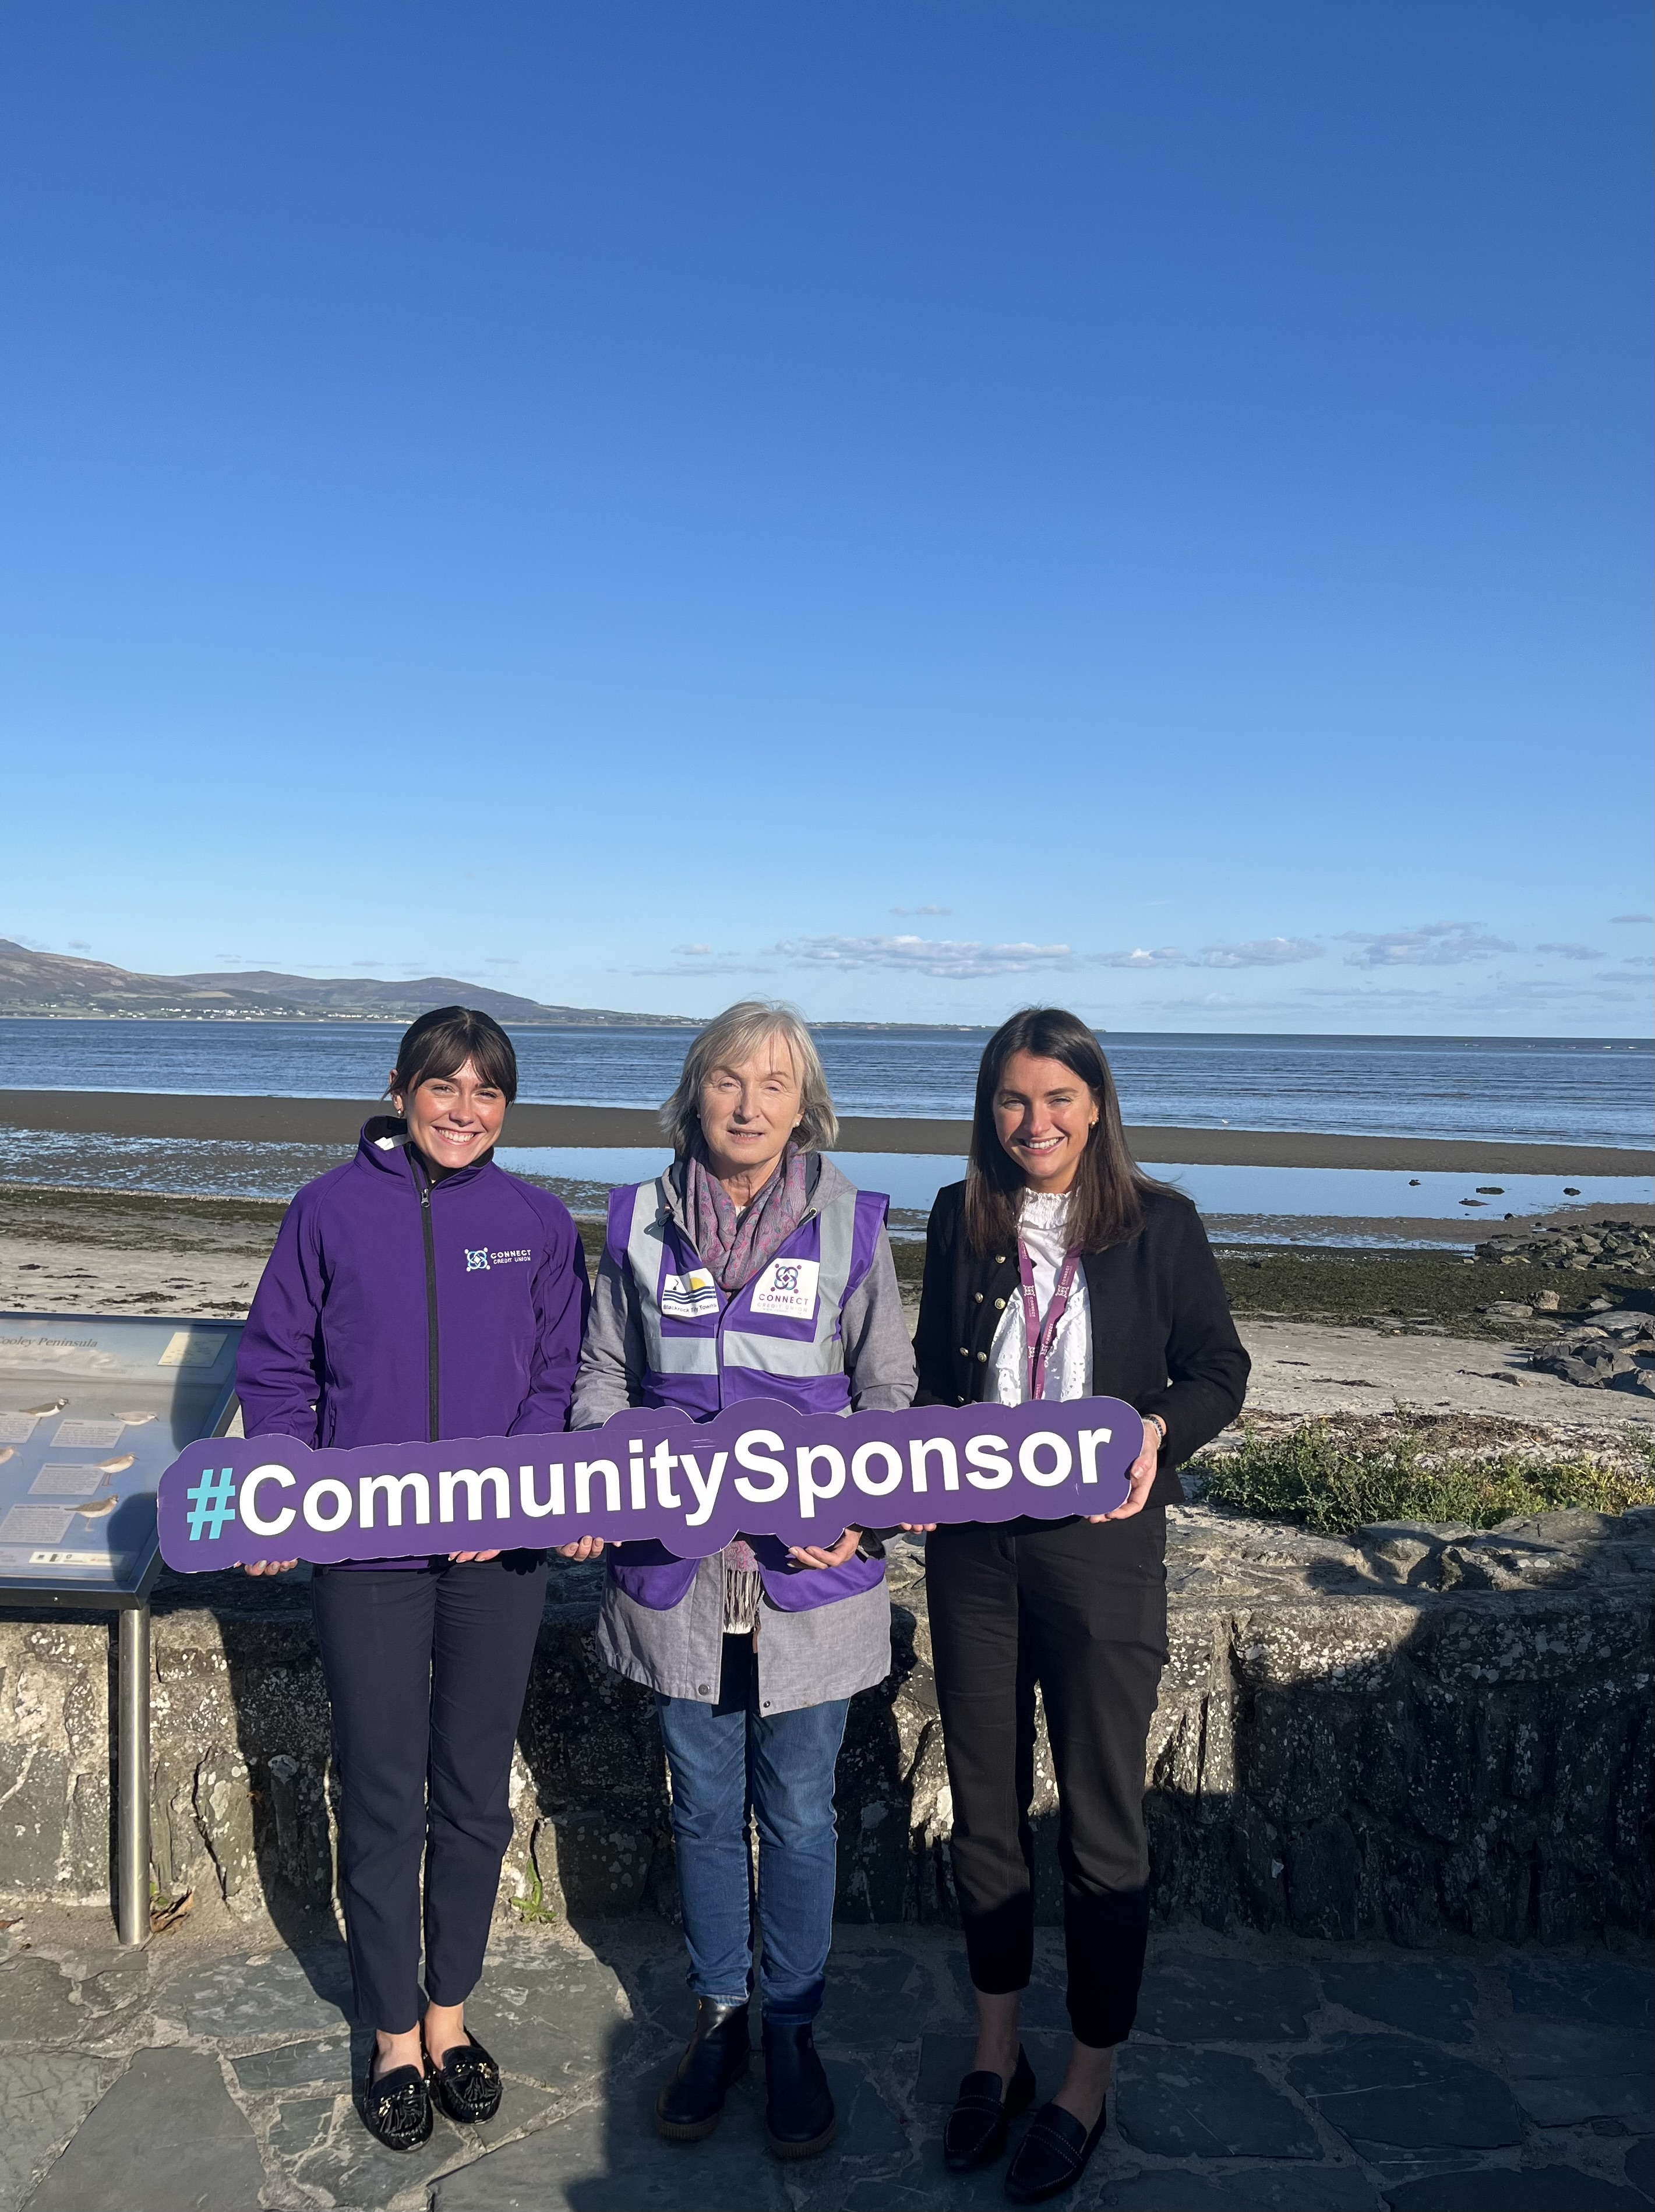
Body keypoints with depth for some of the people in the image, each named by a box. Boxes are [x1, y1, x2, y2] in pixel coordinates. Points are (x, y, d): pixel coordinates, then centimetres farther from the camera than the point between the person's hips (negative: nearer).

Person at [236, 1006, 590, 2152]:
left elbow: (561, 1377, 1)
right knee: (382, 1798, 9)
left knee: (475, 1792, 14)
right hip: (365, 1551, -1)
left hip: (500, 1552, 1)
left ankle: (450, 2008, 36)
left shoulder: (540, 1223, -1)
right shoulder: (332, 1209, -4)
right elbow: (274, 1367, 2)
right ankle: (395, 2031, 31)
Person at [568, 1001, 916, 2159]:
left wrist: (862, 1507, -13)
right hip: (677, 1566, 2)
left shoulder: (850, 1223, -4)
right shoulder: (642, 1220, 1)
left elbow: (889, 1388, 2)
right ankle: (719, 2016, 36)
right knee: (705, 1809, 16)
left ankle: (792, 2030, 32)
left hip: (809, 1568, -1)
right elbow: (605, 1373, 10)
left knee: (799, 1814, 11)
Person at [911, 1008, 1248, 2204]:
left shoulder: (1160, 1225, -7)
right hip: (974, 1544, 3)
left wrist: (1159, 1433, -18)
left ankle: (1089, 2084, 27)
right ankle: (996, 2050, 36)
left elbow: (1220, 1371, 1)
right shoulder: (961, 1219, 2)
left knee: (1101, 1822, 8)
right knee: (984, 1804, 15)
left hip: (1103, 1546, -3)